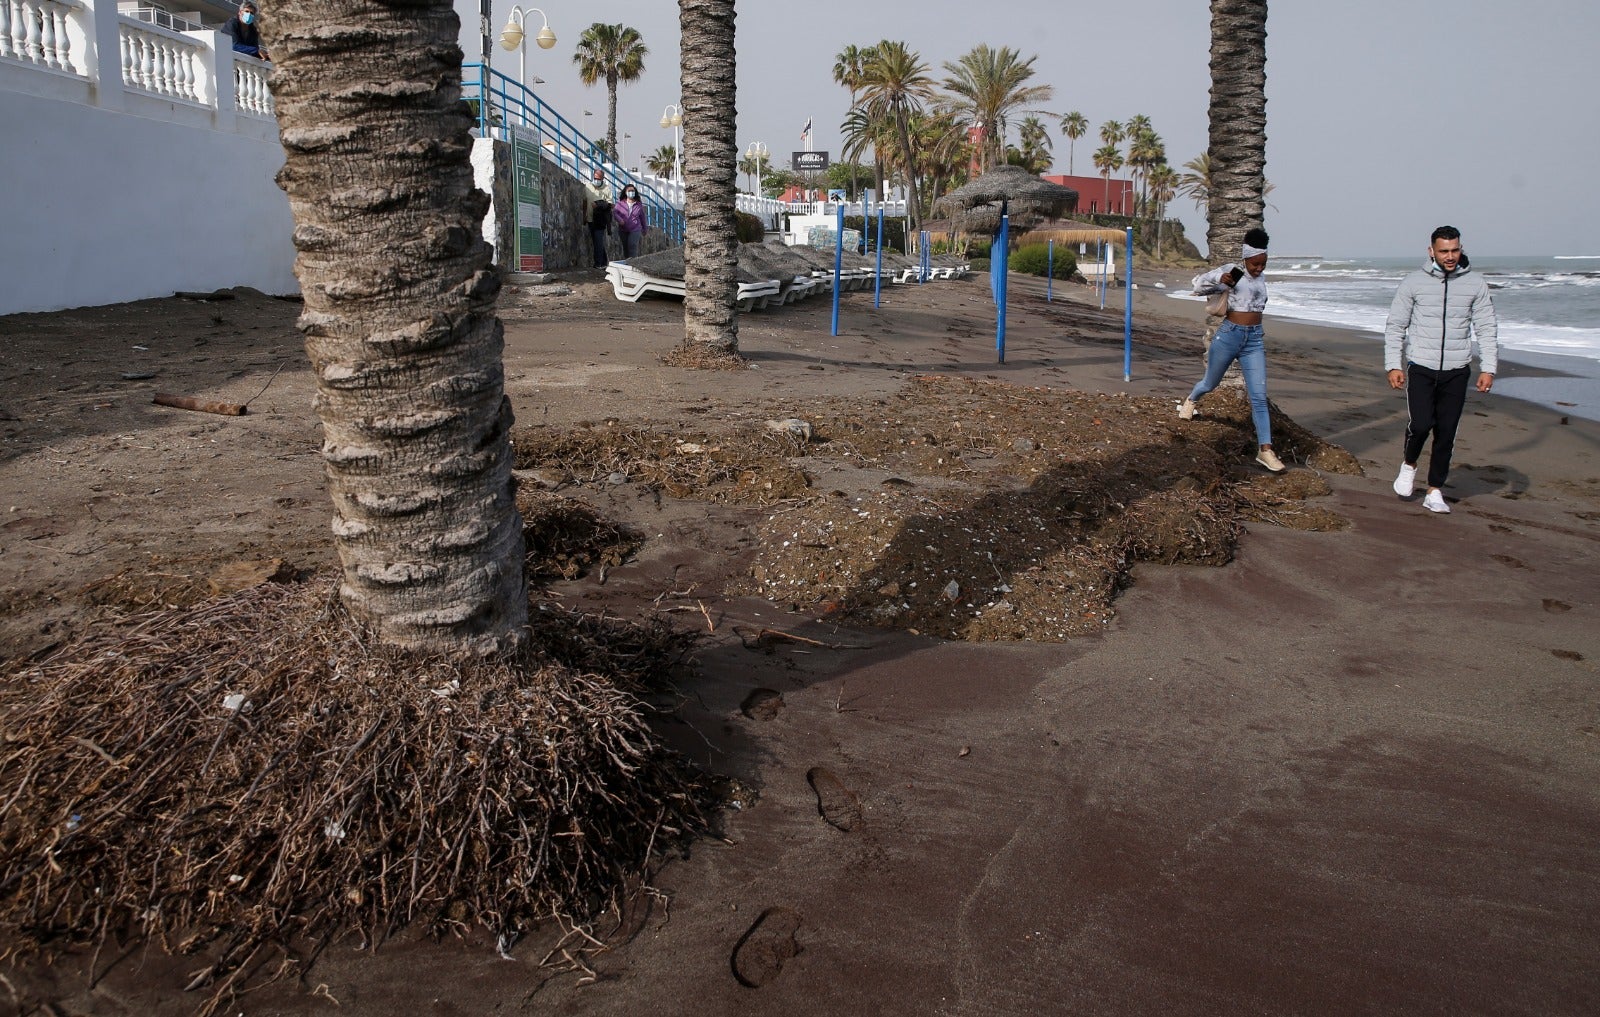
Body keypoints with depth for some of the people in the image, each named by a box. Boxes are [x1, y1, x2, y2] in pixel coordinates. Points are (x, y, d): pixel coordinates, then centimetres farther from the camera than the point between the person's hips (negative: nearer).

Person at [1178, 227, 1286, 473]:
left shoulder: (1260, 279, 11)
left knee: (1259, 396, -7)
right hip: (1229, 336, -3)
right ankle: (1190, 401, 54)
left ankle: (1265, 450, -9)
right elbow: (1199, 283, -3)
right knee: (1210, 383, 17)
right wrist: (1219, 280, -20)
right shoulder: (1232, 271, -5)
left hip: (1254, 340, 3)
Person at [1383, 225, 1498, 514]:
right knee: (1420, 424, -15)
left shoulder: (1475, 284, 4)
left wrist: (1488, 368, -2)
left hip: (1456, 371, 2)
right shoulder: (1413, 283, 0)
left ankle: (1435, 493, 13)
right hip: (1420, 368, -1)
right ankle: (1409, 464, 16)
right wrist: (1393, 365, -4)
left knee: (1446, 433, 2)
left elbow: (1487, 329, 6)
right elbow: (1395, 326, 3)